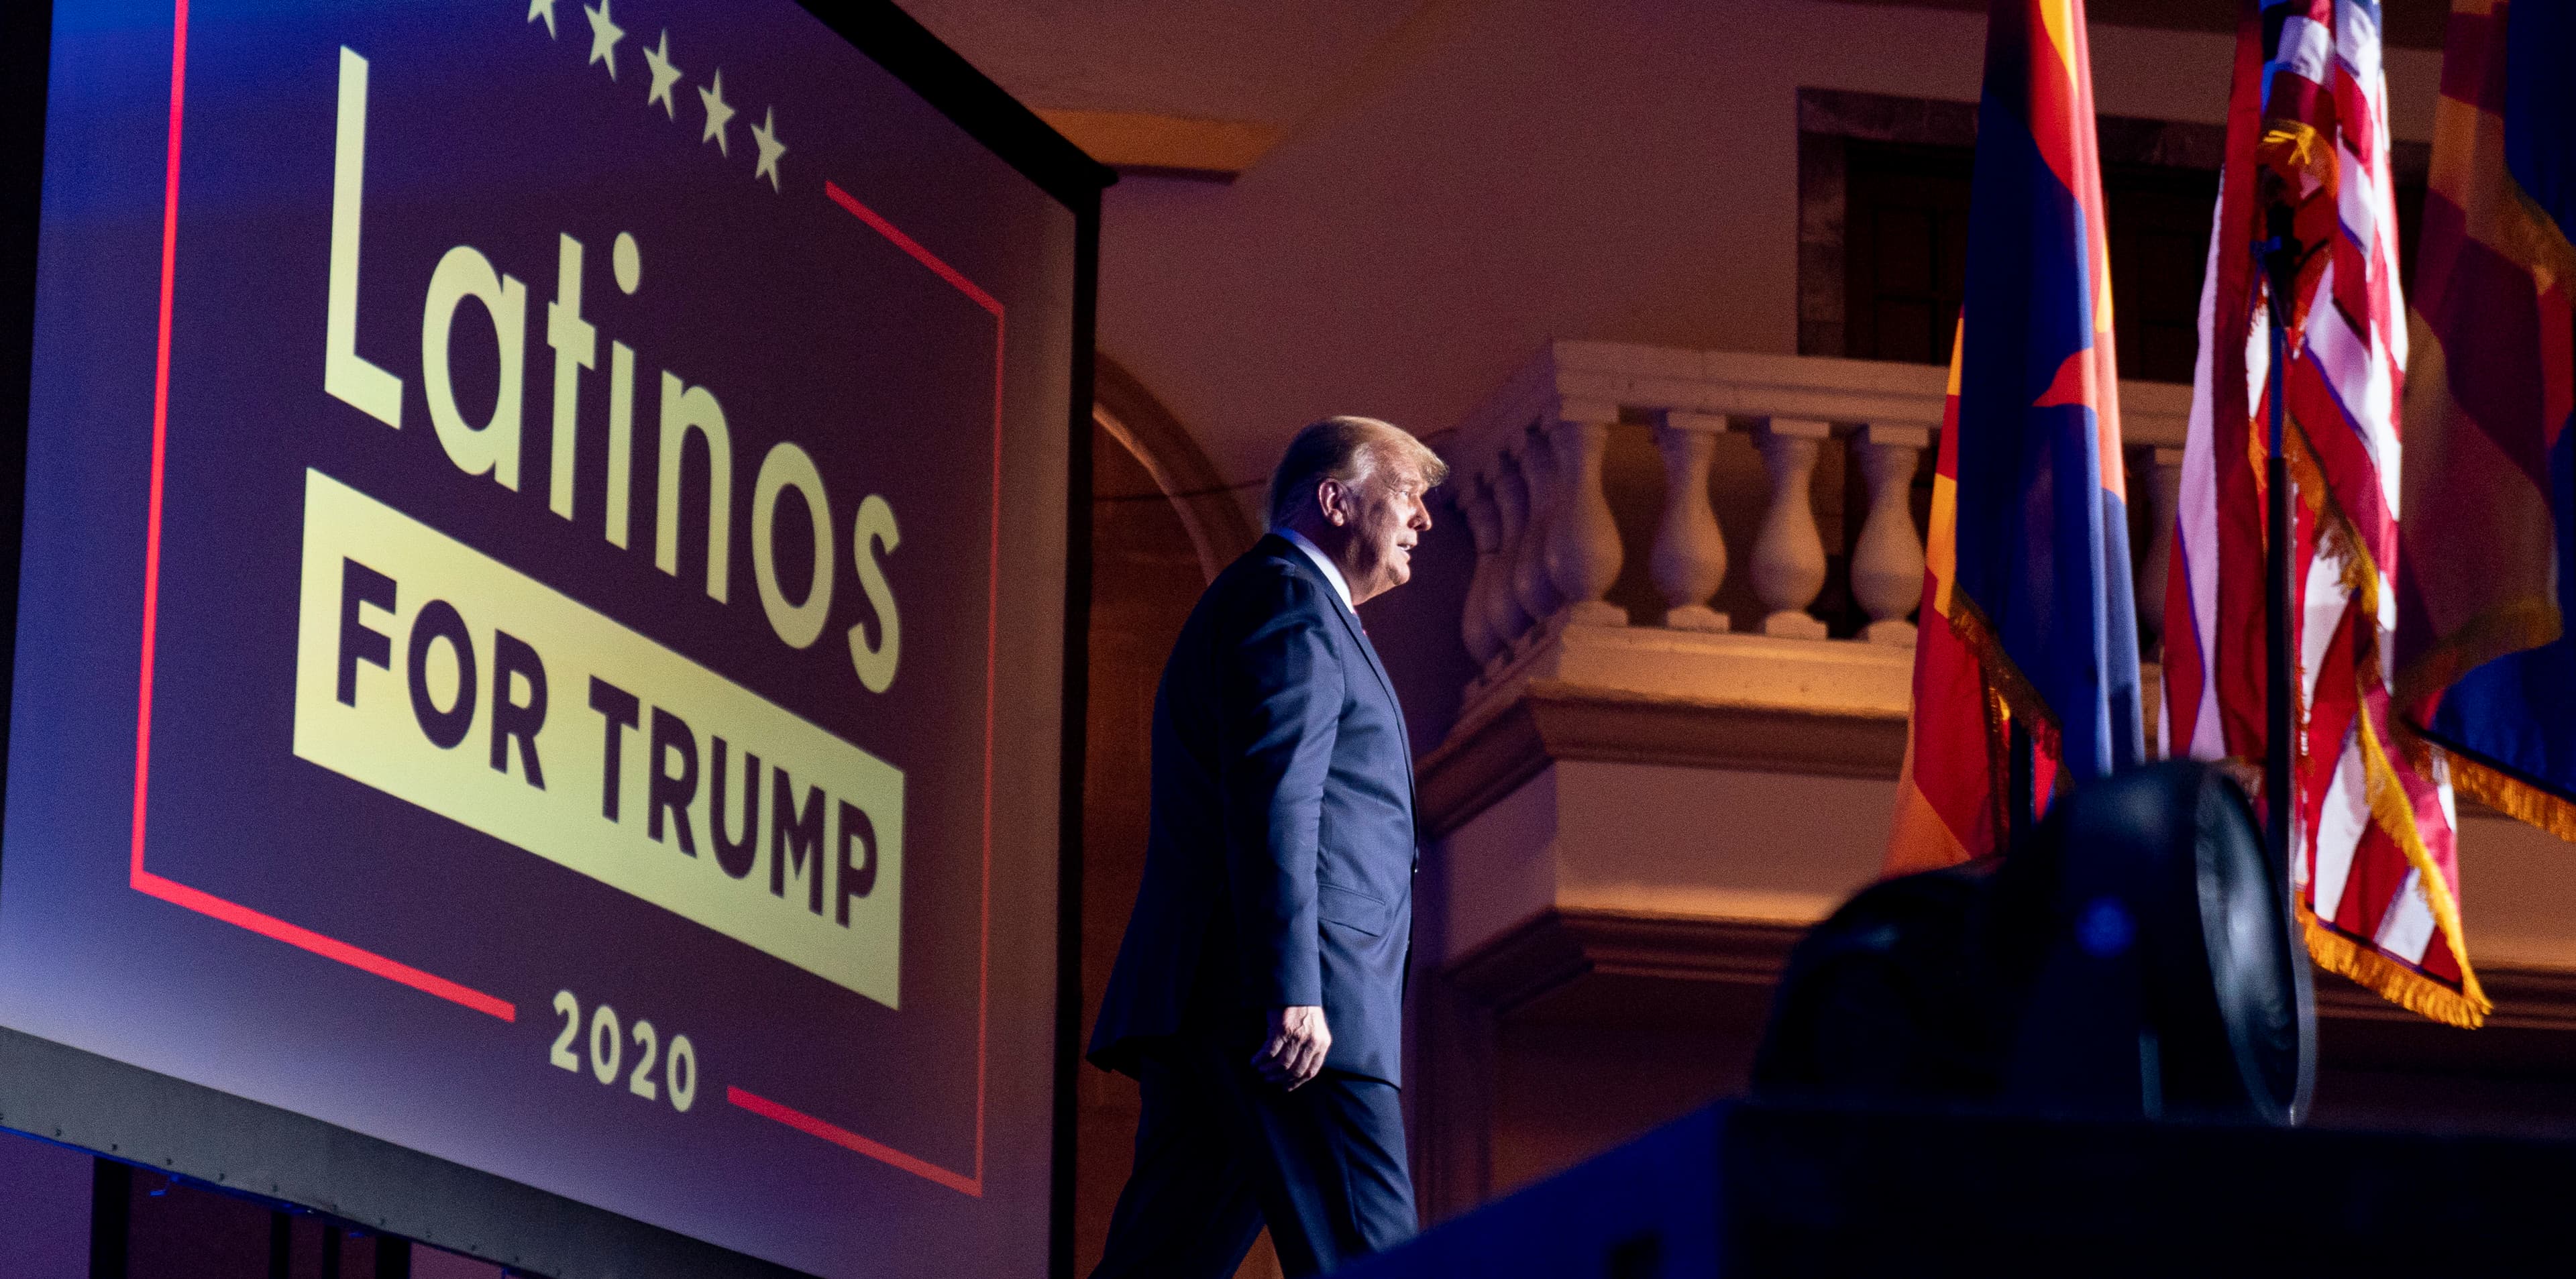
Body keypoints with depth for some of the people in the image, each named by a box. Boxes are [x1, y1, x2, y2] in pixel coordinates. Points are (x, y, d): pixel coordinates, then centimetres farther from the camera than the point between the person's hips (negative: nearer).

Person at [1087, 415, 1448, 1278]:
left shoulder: (1293, 606, 29)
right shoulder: (1288, 599, -4)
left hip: (1207, 1012, 10)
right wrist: (1294, 991, -24)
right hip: (1296, 1012, -10)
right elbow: (1273, 800, -16)